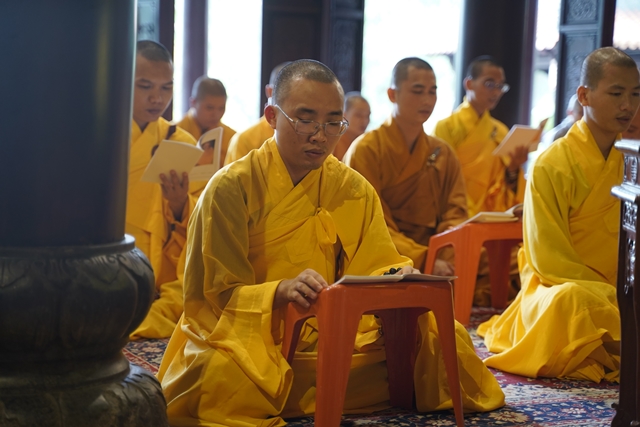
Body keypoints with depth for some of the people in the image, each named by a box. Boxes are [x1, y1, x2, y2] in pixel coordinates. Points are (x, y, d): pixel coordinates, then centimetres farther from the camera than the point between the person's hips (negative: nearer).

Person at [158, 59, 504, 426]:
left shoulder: (356, 190, 5)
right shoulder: (231, 188, -8)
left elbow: (374, 268, 6)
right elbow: (220, 293, -10)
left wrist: (399, 278, -18)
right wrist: (280, 292, -30)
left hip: (330, 337, 5)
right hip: (244, 337, -5)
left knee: (445, 339, -12)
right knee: (222, 374, -40)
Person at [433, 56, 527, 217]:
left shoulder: (501, 131, 11)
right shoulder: (447, 127, -3)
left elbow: (504, 183, 16)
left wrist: (513, 168, -3)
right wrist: (468, 216, -14)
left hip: (495, 218, 4)